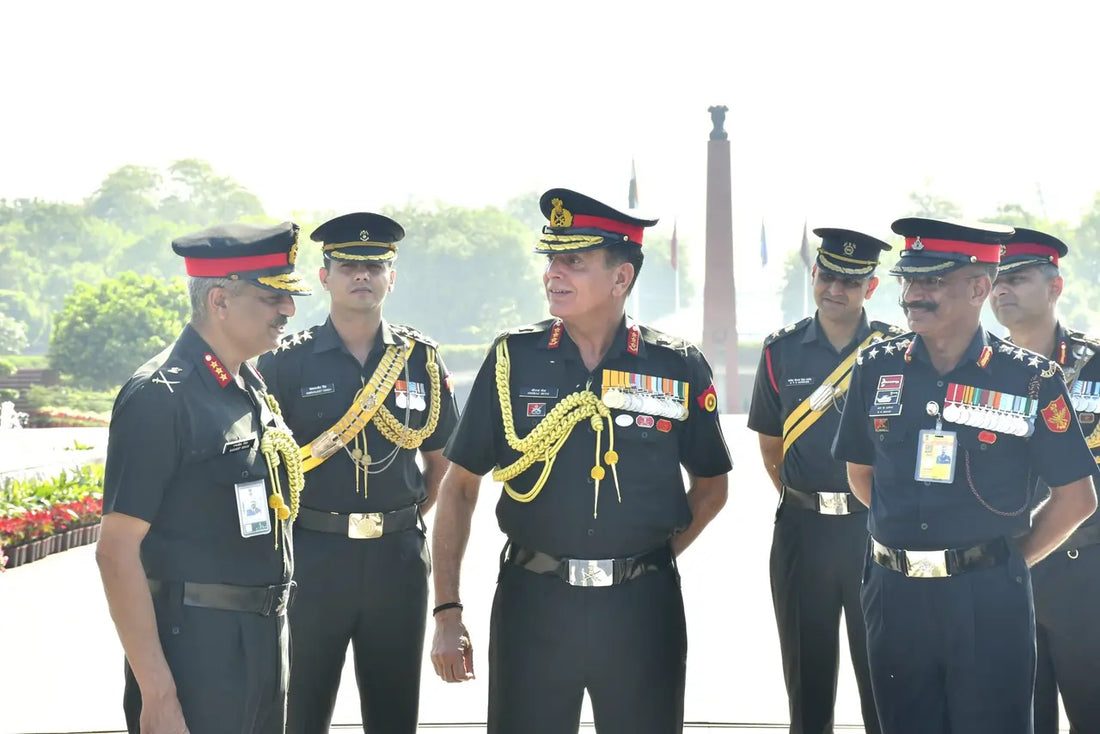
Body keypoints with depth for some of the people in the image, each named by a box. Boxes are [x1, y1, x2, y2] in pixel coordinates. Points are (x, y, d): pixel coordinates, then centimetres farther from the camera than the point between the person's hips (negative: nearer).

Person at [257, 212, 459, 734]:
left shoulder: (420, 359, 5)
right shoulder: (287, 362, -2)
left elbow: (441, 461, 15)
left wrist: (410, 516, 6)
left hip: (398, 557, 2)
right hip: (312, 556, -2)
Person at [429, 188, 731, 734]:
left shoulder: (679, 367, 1)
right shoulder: (513, 359, 1)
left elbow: (711, 486, 14)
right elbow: (459, 487, 4)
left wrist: (658, 556, 2)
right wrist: (447, 611, -1)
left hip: (642, 608, 0)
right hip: (532, 605, 0)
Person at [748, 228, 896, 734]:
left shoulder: (896, 350, -2)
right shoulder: (782, 351, 3)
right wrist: (803, 502, 11)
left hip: (875, 527, -1)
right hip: (802, 531, 2)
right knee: (807, 673, 10)